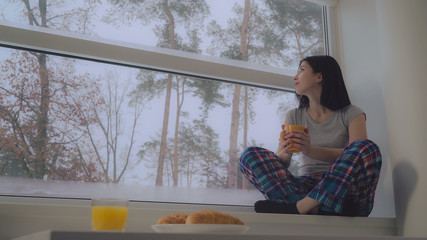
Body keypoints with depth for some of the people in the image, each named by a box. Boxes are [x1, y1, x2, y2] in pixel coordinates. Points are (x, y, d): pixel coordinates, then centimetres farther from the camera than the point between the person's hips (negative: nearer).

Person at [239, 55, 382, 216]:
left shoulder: (352, 114, 7)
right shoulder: (294, 116, 16)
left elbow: (358, 154, -11)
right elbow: (280, 165, 7)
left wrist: (311, 151, -26)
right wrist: (283, 153, -18)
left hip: (343, 191, -2)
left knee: (368, 147, -28)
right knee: (250, 155, -16)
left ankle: (299, 207, -31)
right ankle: (314, 210, -33)